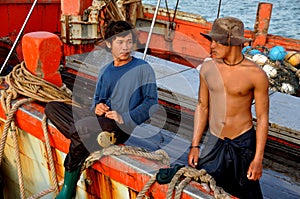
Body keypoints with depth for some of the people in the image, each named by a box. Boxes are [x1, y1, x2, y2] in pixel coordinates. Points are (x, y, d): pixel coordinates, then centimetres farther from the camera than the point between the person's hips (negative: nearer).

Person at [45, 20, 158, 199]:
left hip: (123, 126, -7)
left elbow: (152, 102, -5)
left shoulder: (143, 68, 1)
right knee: (52, 108, -5)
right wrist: (97, 106, -1)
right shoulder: (105, 71, 19)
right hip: (100, 119, 7)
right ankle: (92, 136, -23)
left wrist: (125, 118, -16)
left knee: (78, 128, -32)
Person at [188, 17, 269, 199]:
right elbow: (202, 107, 6)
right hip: (211, 140, 4)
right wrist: (195, 145, 5)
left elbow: (262, 117, -8)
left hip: (242, 143, -3)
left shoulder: (256, 74, -14)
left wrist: (258, 159, -9)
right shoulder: (208, 68, -2)